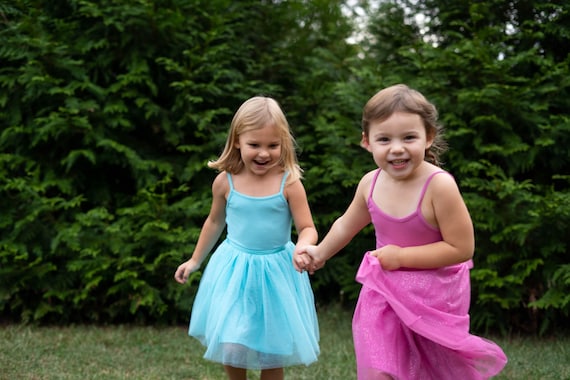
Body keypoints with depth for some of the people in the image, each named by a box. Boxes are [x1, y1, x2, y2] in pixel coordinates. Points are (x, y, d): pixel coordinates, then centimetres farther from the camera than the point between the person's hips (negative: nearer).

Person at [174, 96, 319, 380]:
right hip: (233, 271, 1)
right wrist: (195, 261, 20)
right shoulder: (225, 181, -5)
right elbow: (215, 222, 12)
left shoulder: (289, 183, -13)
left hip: (276, 273, -1)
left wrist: (302, 247, -32)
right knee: (231, 347, -2)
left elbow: (307, 228, -8)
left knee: (272, 351, 7)